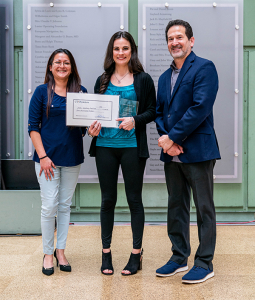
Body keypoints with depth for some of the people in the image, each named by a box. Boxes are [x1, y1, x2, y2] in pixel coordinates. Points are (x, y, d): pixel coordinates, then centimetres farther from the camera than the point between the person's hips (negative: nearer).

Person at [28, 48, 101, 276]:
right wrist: (42, 156, -11)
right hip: (48, 157, -3)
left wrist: (93, 128, -13)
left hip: (72, 158, 3)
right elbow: (33, 127, -3)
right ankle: (48, 253, 14)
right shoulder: (42, 92, -1)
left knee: (65, 206, 11)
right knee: (49, 206, -2)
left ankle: (60, 251, 23)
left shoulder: (81, 92, 6)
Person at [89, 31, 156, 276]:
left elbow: (152, 111, 1)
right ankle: (106, 253, 19)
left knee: (134, 199, 4)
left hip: (132, 146, -2)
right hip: (105, 145, 3)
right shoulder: (103, 81, 11)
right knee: (107, 200, 8)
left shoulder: (143, 79, 3)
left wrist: (135, 120, -17)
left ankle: (136, 253, 16)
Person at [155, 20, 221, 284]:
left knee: (204, 207, 1)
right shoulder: (165, 77, 18)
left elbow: (200, 108, -17)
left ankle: (204, 264, 11)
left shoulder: (204, 68, -6)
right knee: (176, 205, 13)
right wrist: (165, 138, -6)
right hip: (172, 153, 8)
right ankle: (179, 257, 26)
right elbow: (160, 112, 14)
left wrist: (173, 138, -15)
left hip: (197, 151, -7)